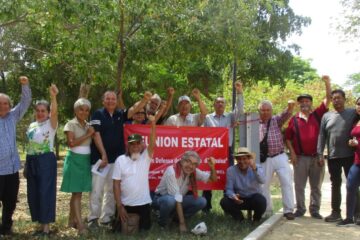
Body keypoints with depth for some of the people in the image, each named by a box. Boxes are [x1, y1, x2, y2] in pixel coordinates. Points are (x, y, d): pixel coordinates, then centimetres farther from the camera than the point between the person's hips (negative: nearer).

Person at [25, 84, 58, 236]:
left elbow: (54, 112, -25)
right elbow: (29, 145, 16)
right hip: (32, 161, 7)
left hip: (46, 160, -6)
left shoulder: (51, 124, -4)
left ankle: (46, 226, 3)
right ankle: (41, 224, 19)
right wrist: (26, 165, 16)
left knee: (45, 192, -5)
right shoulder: (32, 125, 14)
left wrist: (53, 97, -41)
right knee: (33, 193, 8)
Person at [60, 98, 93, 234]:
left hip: (86, 160, 6)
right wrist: (87, 135, -14)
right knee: (77, 192, -9)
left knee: (77, 192, 10)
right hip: (75, 160, -6)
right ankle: (80, 224, -13)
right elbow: (72, 143, -16)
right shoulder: (71, 124, -4)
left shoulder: (89, 126, 13)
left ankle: (72, 220, 20)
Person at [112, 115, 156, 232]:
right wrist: (119, 206, -9)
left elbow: (152, 144, -23)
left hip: (143, 203, 0)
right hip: (125, 204, 0)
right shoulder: (120, 160, -3)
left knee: (145, 229, 6)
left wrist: (153, 124, -37)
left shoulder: (146, 157, -3)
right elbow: (116, 184, -4)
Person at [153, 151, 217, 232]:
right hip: (161, 199, -6)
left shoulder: (194, 172, -10)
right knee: (170, 200, -39)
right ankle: (162, 222, -10)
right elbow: (176, 198, -31)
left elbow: (213, 179, -3)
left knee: (202, 201, -15)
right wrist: (182, 223, -31)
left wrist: (212, 167, -25)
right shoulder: (172, 172, -29)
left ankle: (177, 218, 3)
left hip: (178, 200, 6)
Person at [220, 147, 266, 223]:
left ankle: (256, 220, 1)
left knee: (261, 201, -34)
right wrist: (233, 196, -35)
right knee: (224, 202, -26)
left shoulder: (257, 168, -11)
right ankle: (240, 219, 5)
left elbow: (262, 181, -32)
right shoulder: (231, 170, -10)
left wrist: (254, 168, -49)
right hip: (239, 199, 1)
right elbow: (229, 189, -11)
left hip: (254, 197, -1)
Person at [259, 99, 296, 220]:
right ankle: (267, 211, 20)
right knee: (263, 185, 6)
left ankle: (288, 210, -1)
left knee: (287, 182, -8)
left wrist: (290, 107, -37)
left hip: (280, 157, -1)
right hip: (264, 159, 1)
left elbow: (286, 115, -16)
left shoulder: (276, 120, 4)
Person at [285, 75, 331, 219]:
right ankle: (300, 209, 15)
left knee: (316, 186, 7)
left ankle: (314, 210, 16)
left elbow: (328, 99, 0)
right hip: (300, 158, -1)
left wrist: (327, 83, -10)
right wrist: (292, 153, -2)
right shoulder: (294, 120, 4)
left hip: (317, 157, 1)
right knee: (299, 185, 4)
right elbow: (287, 137, 8)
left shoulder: (317, 115, 6)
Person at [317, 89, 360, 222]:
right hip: (332, 156, 3)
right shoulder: (326, 116, 8)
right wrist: (320, 154, 0)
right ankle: (336, 212, 17)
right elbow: (322, 136, 6)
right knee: (335, 185, 10)